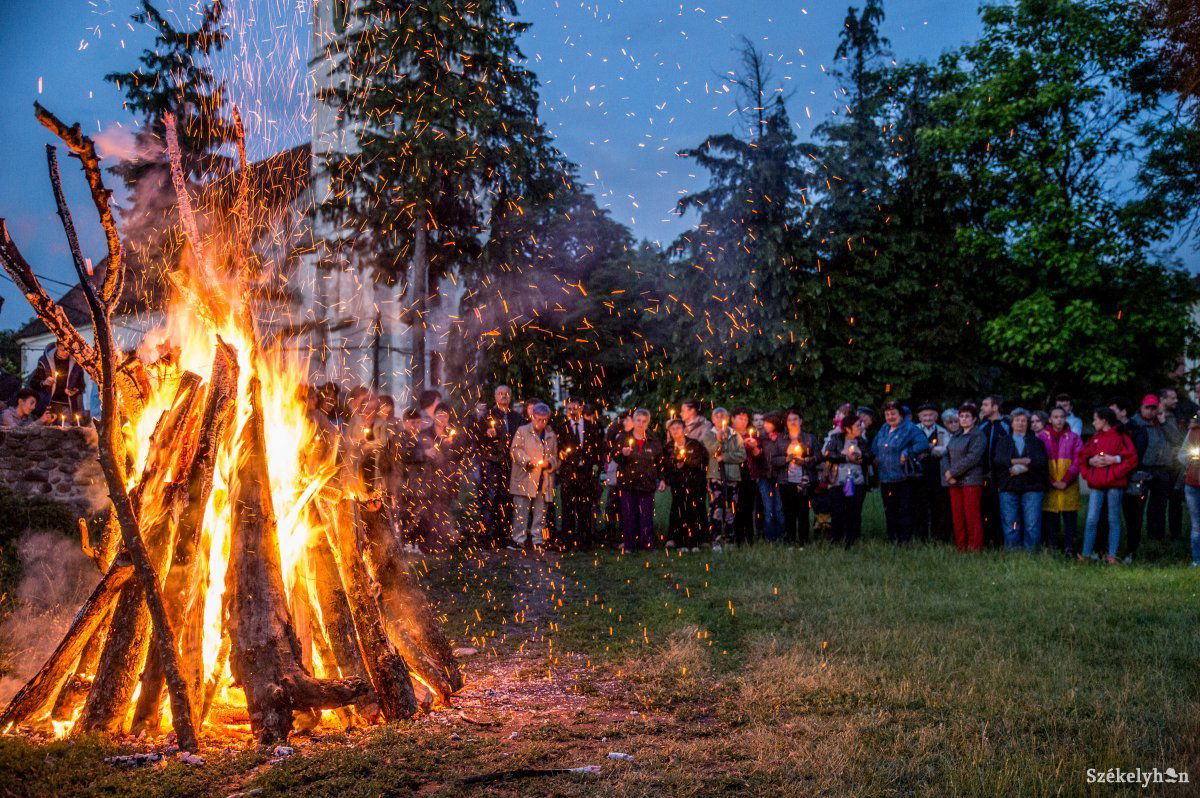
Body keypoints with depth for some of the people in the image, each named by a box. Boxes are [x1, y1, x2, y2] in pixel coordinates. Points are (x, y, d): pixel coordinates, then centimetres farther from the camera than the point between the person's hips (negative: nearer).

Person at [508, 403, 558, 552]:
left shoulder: (551, 435, 14)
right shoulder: (522, 431, 5)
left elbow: (555, 456, 17)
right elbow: (516, 450, -2)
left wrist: (549, 462, -5)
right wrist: (529, 461, -16)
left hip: (544, 480, 3)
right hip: (525, 478, -3)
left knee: (540, 512, 5)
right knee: (521, 511, -3)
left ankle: (537, 540, 12)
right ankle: (519, 540, 1)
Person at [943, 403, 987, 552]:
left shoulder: (978, 436, -4)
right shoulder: (956, 436, 18)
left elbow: (973, 457, -15)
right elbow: (946, 455, 13)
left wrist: (953, 472, -13)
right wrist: (947, 472, -5)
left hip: (971, 481, -6)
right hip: (954, 482, 6)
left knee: (972, 516, -5)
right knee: (957, 516, 6)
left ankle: (975, 547, 0)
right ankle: (960, 547, 12)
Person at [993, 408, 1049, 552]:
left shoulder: (1036, 442, 15)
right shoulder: (1003, 442, 16)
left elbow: (1041, 462, -2)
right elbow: (998, 460, -3)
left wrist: (1020, 466, -14)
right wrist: (1025, 461, -13)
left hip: (1031, 487, 0)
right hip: (1008, 487, 1)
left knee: (1032, 523, -4)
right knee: (1010, 523, -1)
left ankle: (1031, 553, 0)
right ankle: (1011, 553, 5)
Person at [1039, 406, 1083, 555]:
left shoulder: (1073, 437, 8)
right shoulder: (1042, 437, 7)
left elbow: (1077, 461, 2)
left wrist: (1065, 481, -9)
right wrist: (1051, 481, -7)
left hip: (1069, 485, 0)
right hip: (1049, 486, 0)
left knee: (1070, 518, -1)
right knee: (1050, 519, -1)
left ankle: (1069, 548, 3)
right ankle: (1051, 547, 5)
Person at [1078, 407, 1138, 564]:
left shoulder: (1121, 437, 0)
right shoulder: (1094, 439, 15)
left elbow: (1132, 458, -8)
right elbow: (1082, 457, 15)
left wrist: (1115, 459, -15)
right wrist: (1091, 461, -4)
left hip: (1114, 484, -4)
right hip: (1096, 485, 4)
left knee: (1113, 520, 3)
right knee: (1091, 520, 0)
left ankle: (1112, 555, 6)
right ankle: (1086, 554, 3)